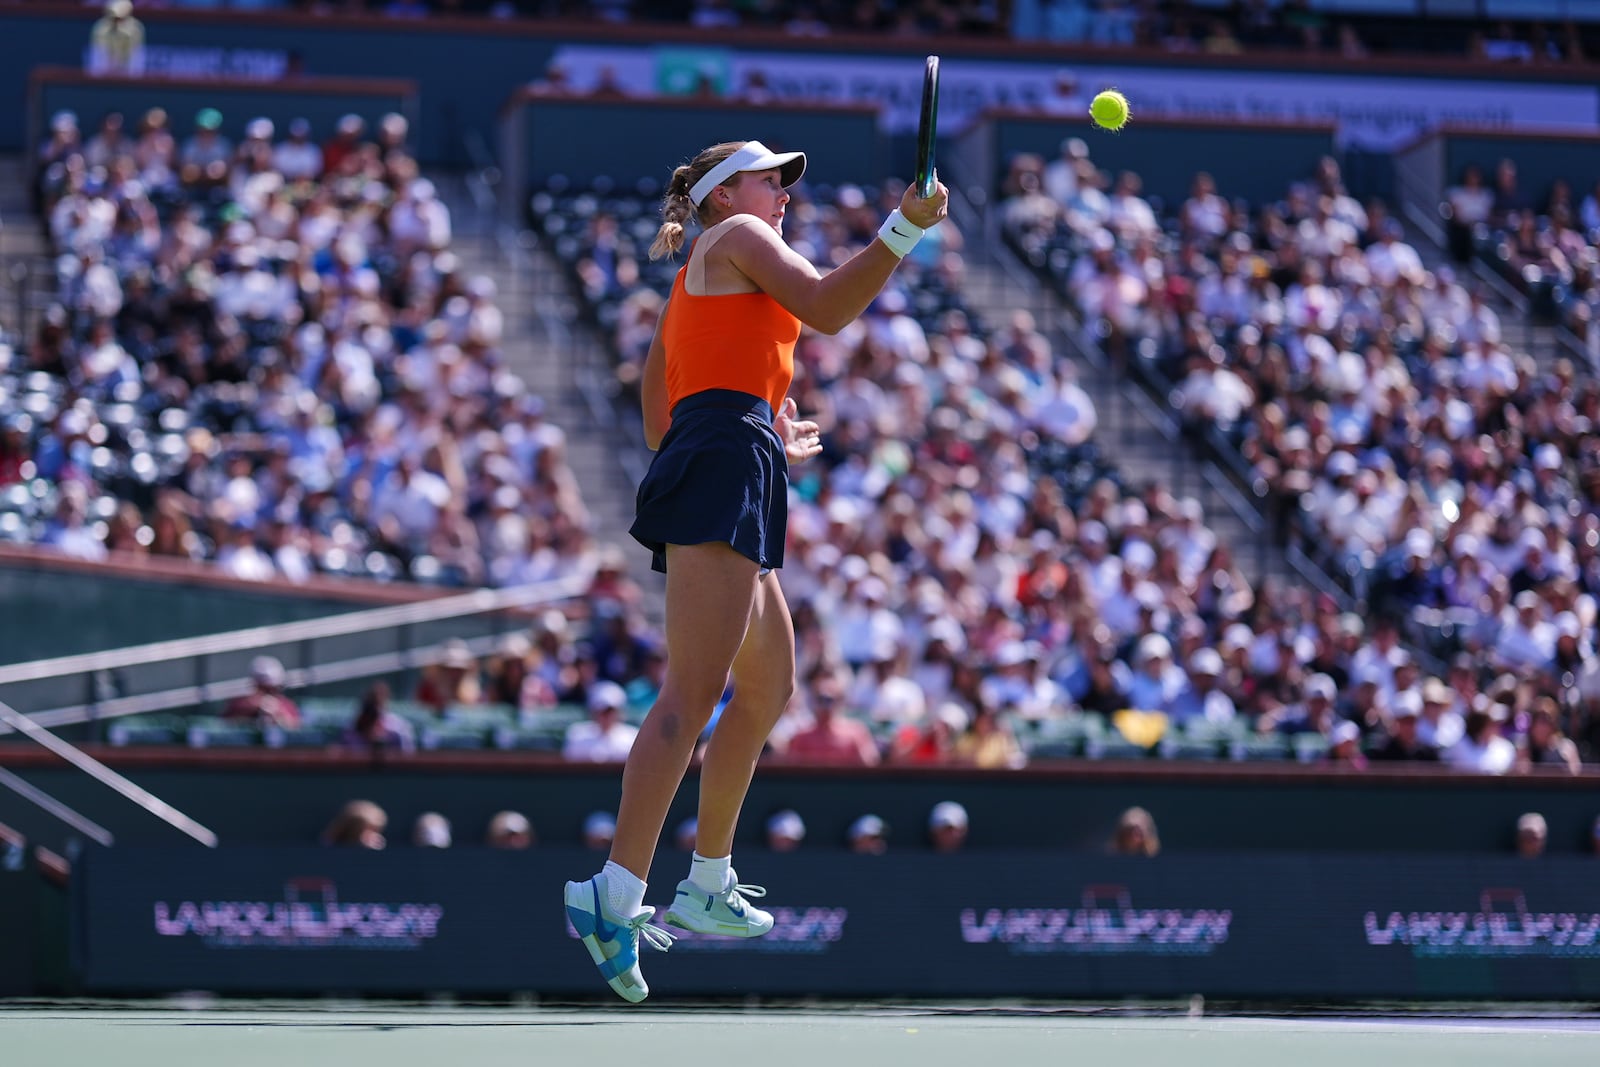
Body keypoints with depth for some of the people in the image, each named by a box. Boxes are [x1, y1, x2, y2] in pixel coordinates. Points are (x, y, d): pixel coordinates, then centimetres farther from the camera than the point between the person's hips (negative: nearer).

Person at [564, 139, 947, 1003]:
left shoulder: (688, 294, 31)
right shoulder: (733, 237, 6)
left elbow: (660, 425, 30)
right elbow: (824, 308, -10)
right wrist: (903, 230, -14)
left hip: (709, 476, 10)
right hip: (724, 470, -10)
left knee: (767, 687, 19)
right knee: (694, 690, -20)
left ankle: (708, 889, 24)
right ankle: (617, 895, -31)